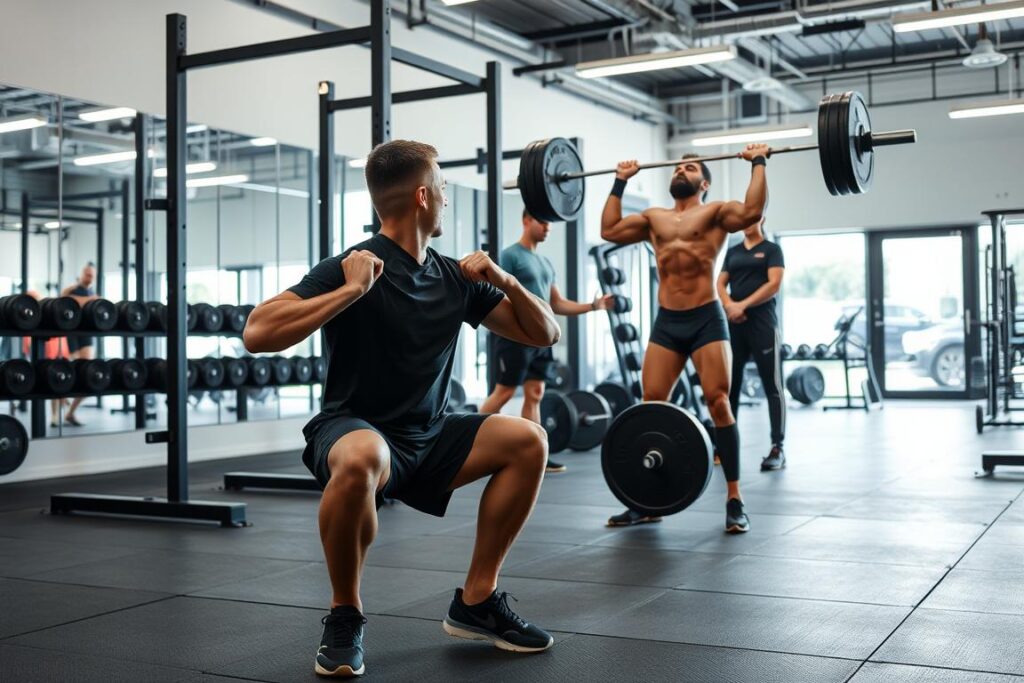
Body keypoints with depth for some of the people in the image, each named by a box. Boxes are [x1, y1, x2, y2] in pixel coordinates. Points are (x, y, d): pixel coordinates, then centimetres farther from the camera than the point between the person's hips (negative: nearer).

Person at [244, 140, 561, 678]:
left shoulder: (454, 277, 5)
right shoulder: (351, 267, -15)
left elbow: (544, 334, 10)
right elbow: (257, 334, -27)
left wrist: (505, 281, -7)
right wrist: (350, 291, -30)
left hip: (428, 439, 7)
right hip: (356, 433, -7)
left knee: (528, 442, -8)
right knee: (362, 460, -40)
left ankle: (476, 602, 4)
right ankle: (344, 617, -14)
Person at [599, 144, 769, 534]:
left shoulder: (715, 212, 4)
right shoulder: (655, 218, 19)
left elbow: (752, 211, -14)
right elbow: (609, 229, 20)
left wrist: (758, 163, -5)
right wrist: (620, 183, 25)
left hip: (706, 319, -5)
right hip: (665, 322, 5)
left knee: (718, 404, -10)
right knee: (651, 406, 1)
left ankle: (734, 501, -4)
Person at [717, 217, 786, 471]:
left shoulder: (772, 249, 3)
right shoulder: (732, 251, 18)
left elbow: (774, 284, -8)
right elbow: (721, 283, 11)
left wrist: (743, 305, -15)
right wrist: (729, 305, -9)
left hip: (762, 323, -5)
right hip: (734, 324, 5)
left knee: (772, 386, -5)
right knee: (729, 384, 5)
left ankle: (777, 448, -5)